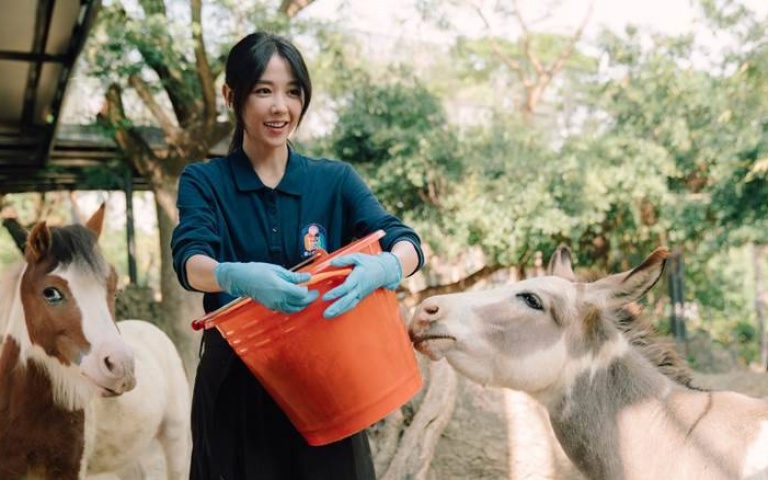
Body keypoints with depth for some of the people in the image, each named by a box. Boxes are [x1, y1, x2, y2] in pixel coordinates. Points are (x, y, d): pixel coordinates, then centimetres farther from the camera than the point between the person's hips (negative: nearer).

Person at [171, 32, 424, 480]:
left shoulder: (335, 180, 0)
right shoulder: (203, 182, -2)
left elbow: (407, 243, -13)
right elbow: (190, 263, -19)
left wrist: (384, 267, -37)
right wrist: (237, 277, -43)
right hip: (236, 386, -1)